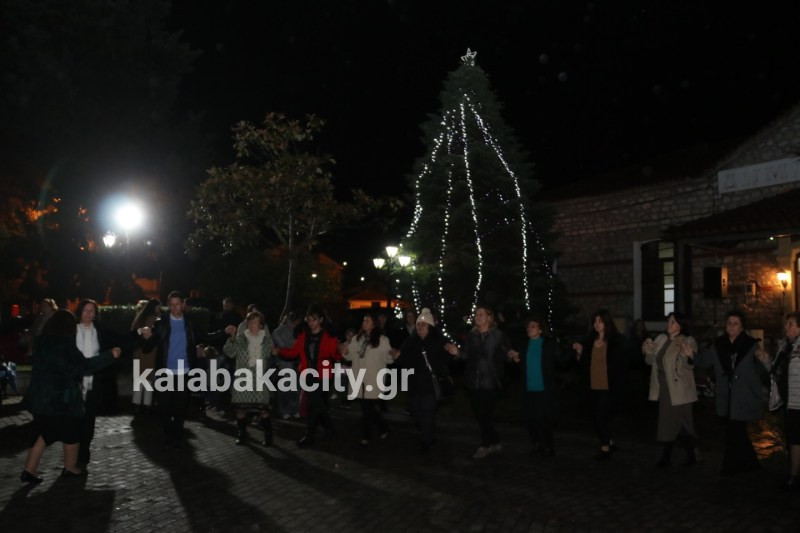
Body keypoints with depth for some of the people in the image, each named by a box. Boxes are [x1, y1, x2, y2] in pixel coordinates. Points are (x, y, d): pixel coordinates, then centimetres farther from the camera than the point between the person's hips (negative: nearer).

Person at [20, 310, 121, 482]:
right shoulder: (64, 343, -18)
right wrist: (110, 355, -14)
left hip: (42, 395, 7)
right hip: (62, 397, -7)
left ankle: (29, 470, 10)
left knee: (45, 433, 15)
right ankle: (70, 467, 22)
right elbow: (83, 365, -19)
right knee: (72, 431, 10)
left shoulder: (42, 341, 6)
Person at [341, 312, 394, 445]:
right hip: (360, 378, 5)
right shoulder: (356, 338, 9)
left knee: (367, 408, -1)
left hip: (374, 380, -5)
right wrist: (345, 352, -10)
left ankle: (365, 436, 14)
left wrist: (394, 356, -29)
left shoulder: (382, 340, -6)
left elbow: (388, 358, -8)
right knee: (367, 408, 13)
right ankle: (383, 428, 32)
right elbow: (351, 356, 11)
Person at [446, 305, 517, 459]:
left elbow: (506, 353, -1)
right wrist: (457, 352, -7)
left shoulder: (499, 335, -2)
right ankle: (495, 443, 25)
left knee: (485, 413, -5)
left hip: (490, 381, -5)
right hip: (474, 381, 5)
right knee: (478, 412, 8)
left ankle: (485, 446, 10)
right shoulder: (472, 335, 9)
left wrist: (511, 354, -23)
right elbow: (468, 355, 12)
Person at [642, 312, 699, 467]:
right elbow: (651, 361, 10)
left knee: (682, 423, 0)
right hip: (664, 388, 6)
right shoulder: (661, 339, 8)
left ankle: (691, 455, 18)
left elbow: (689, 366, -21)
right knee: (666, 422, 13)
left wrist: (689, 356, -43)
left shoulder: (688, 341, -10)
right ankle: (666, 457, 22)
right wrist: (648, 351, -11)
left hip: (680, 390, -6)